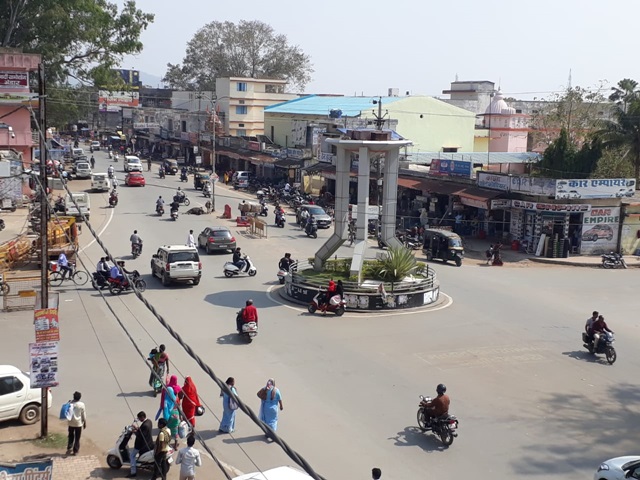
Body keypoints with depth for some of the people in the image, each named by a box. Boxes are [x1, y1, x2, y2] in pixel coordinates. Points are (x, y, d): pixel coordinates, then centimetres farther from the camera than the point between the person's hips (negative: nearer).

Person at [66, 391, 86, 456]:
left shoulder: (70, 403, -7)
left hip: (71, 423, 2)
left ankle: (69, 448, 9)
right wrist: (85, 422, 4)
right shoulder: (81, 404, -12)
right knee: (77, 438, 7)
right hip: (78, 423, -2)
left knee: (71, 436, 19)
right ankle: (75, 451, 10)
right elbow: (84, 415, -5)